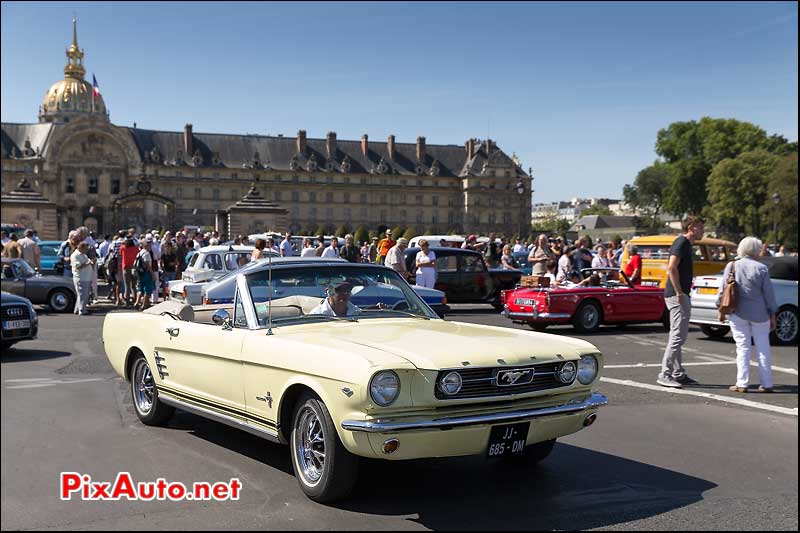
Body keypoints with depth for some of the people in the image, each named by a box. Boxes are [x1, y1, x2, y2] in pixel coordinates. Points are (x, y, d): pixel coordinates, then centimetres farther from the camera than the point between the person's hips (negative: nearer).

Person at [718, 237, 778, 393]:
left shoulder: (731, 266, -2)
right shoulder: (761, 268, -6)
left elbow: (722, 289, 0)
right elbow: (769, 294, -3)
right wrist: (772, 315, 4)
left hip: (738, 314, 1)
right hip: (759, 314, -1)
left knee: (743, 347, 5)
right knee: (763, 348, 9)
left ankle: (742, 384, 3)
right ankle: (766, 384, 13)